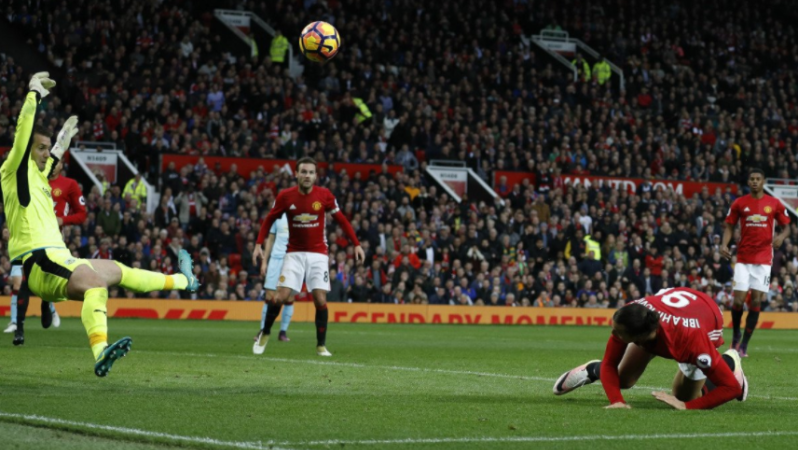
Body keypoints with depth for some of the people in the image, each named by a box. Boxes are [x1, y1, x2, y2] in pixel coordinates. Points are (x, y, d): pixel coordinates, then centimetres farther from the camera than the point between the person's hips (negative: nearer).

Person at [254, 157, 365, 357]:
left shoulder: (324, 195, -7)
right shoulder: (285, 196, -6)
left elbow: (342, 220, 3)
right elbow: (269, 219, 6)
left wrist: (356, 244, 0)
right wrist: (259, 245, -2)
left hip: (318, 254, 0)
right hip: (294, 254, 0)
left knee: (320, 299, -9)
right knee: (280, 297, -9)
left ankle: (321, 345, 4)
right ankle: (265, 333, 15)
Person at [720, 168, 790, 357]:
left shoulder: (774, 204, 3)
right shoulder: (739, 203, 3)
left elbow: (786, 226, 9)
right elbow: (729, 226, 8)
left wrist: (781, 236, -13)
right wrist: (724, 244, -11)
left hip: (763, 259, 0)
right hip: (743, 259, 0)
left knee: (756, 300, -3)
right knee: (738, 300, -8)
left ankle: (744, 344, 3)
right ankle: (736, 335, 19)